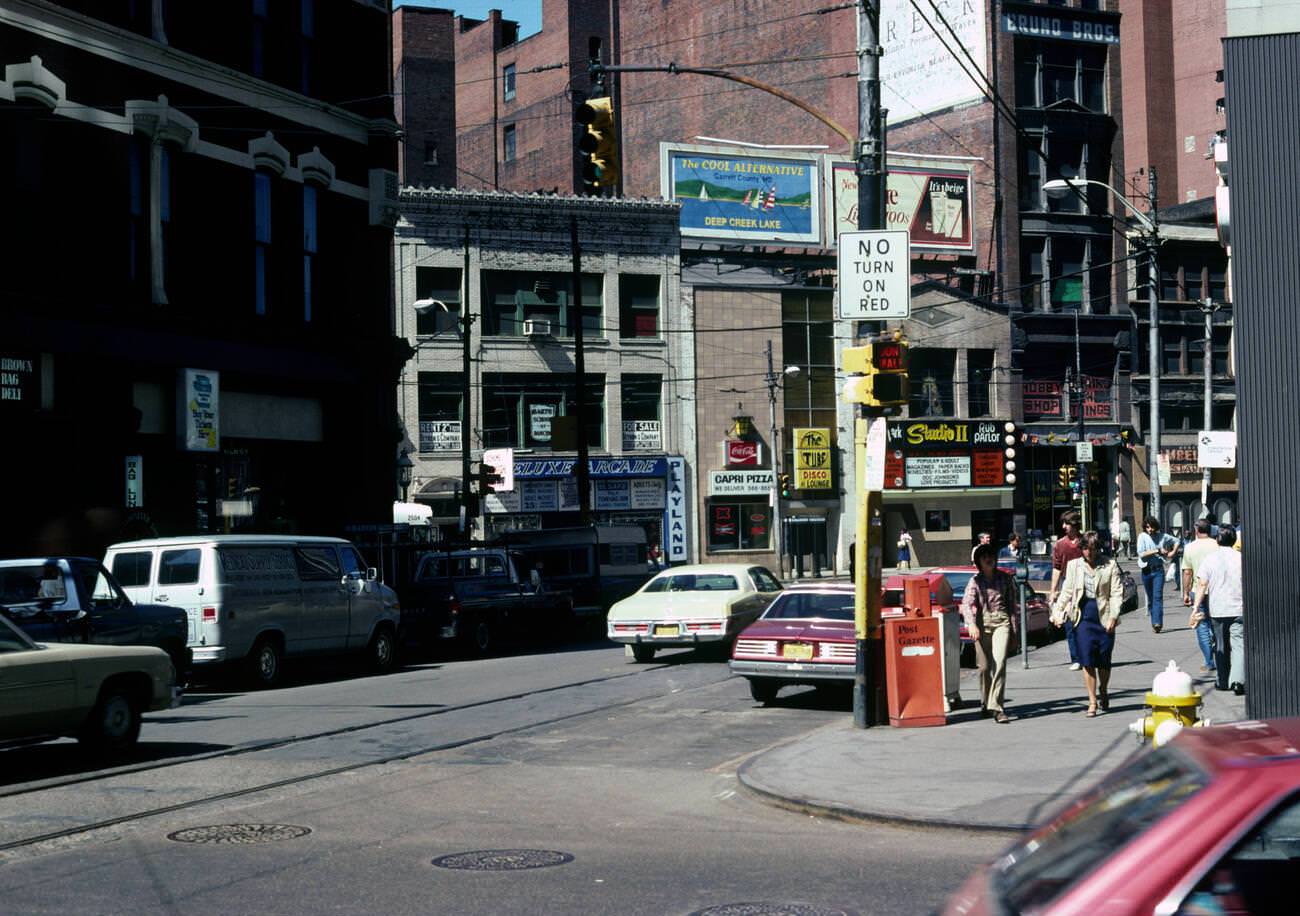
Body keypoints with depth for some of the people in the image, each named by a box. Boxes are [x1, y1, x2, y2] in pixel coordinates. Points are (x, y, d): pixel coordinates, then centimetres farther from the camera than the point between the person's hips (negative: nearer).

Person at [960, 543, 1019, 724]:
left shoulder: (1004, 578, 10)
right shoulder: (975, 581, 5)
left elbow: (1012, 603, 14)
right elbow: (967, 603, -7)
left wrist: (1013, 626, 9)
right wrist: (971, 624, -23)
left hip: (1001, 622, 0)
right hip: (982, 624, 0)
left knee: (999, 663, -15)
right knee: (984, 667, 2)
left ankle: (995, 707, -18)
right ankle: (985, 703, 21)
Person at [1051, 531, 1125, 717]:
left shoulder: (1110, 565, 0)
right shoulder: (1074, 565, 7)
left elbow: (1117, 592, -3)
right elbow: (1067, 591, 11)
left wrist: (1113, 617, -12)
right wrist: (1057, 611, 1)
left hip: (1104, 617, -1)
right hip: (1084, 616, 1)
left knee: (1104, 660, 8)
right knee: (1087, 661, -5)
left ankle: (1103, 692, 33)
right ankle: (1092, 702, 0)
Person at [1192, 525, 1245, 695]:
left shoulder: (1209, 559, -1)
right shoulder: (1241, 558, -1)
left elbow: (1202, 585, -6)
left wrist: (1196, 608, -6)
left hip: (1217, 610, 1)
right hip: (1239, 609, -1)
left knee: (1221, 646, 14)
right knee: (1239, 645, -5)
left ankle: (1222, 681, 22)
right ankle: (1238, 680, -22)